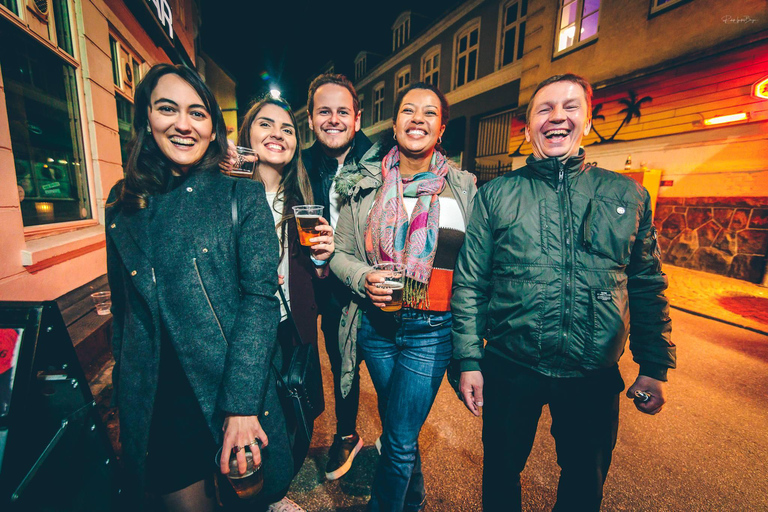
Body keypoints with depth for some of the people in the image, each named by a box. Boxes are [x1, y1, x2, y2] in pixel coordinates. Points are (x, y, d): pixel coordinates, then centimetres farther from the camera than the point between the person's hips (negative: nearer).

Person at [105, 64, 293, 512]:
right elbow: (123, 308, 11)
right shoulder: (123, 204, 5)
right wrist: (127, 394, 12)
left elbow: (260, 297, -13)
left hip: (232, 391, -3)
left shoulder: (242, 195, -6)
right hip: (154, 406, 3)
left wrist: (241, 404, -18)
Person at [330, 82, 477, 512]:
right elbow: (341, 253, 5)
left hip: (432, 330, -2)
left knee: (399, 440, 2)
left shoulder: (465, 189, 0)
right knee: (396, 426, 20)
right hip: (376, 325, 2)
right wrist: (364, 278, -16)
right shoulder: (365, 186, 1)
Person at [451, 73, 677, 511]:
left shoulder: (628, 195, 3)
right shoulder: (496, 195, -3)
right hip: (510, 369, -1)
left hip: (595, 376, 2)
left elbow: (648, 287, 7)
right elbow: (469, 283, -4)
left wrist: (655, 368, 5)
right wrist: (469, 361, -6)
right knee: (501, 472, 18)